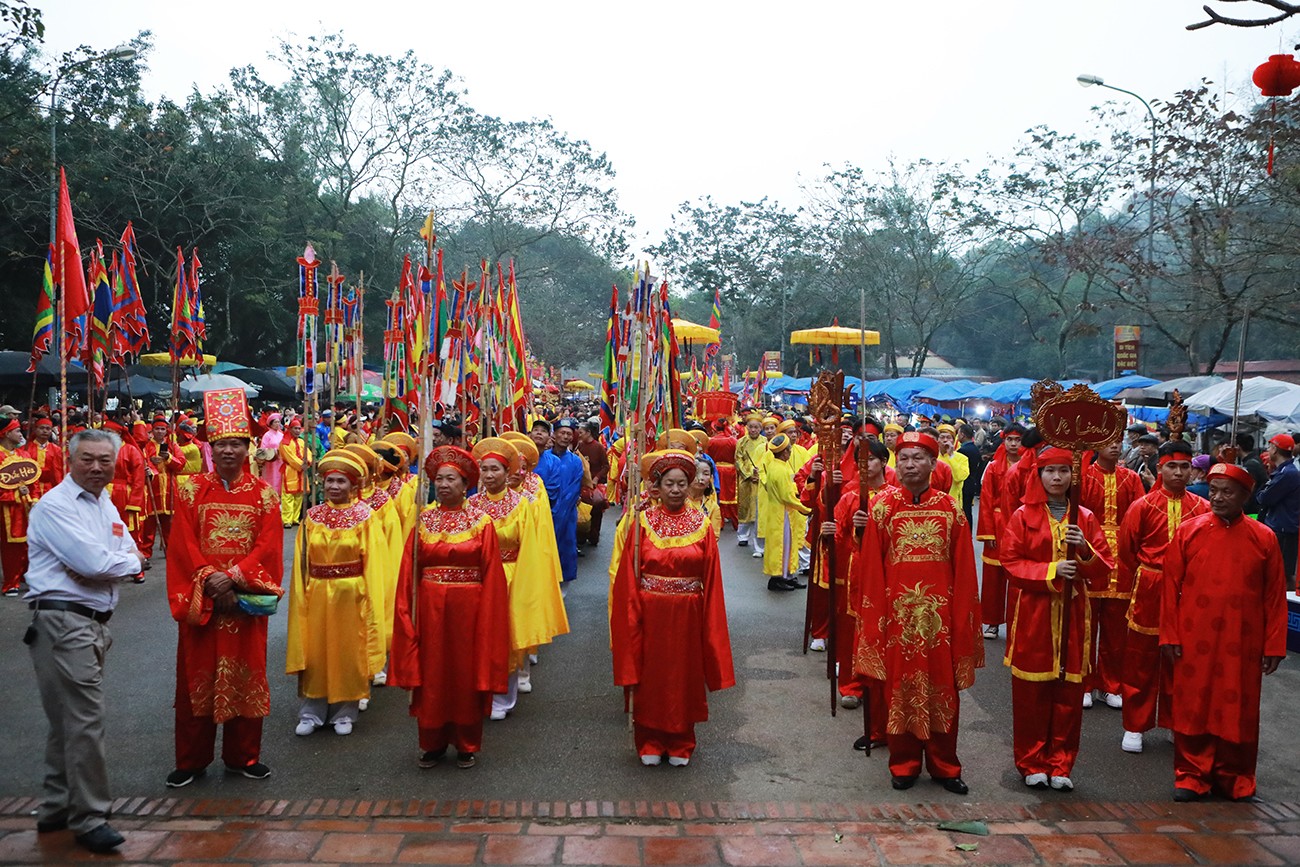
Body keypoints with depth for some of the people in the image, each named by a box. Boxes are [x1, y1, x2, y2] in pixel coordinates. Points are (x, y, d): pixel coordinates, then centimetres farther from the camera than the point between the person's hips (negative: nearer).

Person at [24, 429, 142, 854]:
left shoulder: (105, 504, 16)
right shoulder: (55, 506, -11)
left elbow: (132, 558, 14)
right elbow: (94, 564, -20)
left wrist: (106, 563, -4)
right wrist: (125, 562, -3)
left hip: (94, 623, 9)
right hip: (64, 623, -9)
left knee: (68, 719, 16)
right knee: (85, 719, -8)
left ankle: (57, 808, 27)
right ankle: (89, 817, 2)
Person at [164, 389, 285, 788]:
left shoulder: (263, 494, 2)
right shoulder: (191, 490, 2)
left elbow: (269, 545, -6)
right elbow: (183, 545, -3)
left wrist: (233, 577, -17)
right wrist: (210, 581, -14)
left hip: (246, 598, 0)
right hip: (200, 597, 0)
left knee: (245, 674, 7)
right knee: (197, 675, 7)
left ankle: (243, 755, 21)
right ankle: (191, 760, 19)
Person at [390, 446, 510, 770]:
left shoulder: (481, 522, -2)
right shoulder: (423, 520, 5)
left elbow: (491, 576, -4)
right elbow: (409, 573, 4)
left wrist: (486, 616, -9)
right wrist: (407, 610, -4)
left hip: (467, 608, -2)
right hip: (430, 608, 2)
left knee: (466, 673, 7)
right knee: (431, 673, 7)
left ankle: (467, 744, 22)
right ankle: (433, 742, 24)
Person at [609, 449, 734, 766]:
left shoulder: (701, 524, -1)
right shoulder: (641, 523, -3)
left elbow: (711, 579, 0)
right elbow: (628, 577, -4)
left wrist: (710, 621, -4)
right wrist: (632, 612, -10)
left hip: (687, 617, 1)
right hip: (650, 615, -1)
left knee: (683, 676, 11)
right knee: (649, 678, 9)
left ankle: (680, 744, 28)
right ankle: (650, 743, 26)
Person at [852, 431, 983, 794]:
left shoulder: (950, 508, 1)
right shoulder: (882, 506, -2)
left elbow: (963, 570, 1)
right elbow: (871, 567, -2)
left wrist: (964, 619, -2)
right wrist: (874, 617, -5)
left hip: (939, 613, 1)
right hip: (896, 612, 0)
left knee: (943, 690, 9)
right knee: (899, 689, 9)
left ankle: (944, 765, 25)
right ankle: (903, 764, 24)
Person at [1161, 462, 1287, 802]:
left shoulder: (1264, 538, 0)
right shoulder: (1188, 532, -1)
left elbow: (1275, 596, 3)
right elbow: (1171, 587, 1)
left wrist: (1274, 645, 1)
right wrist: (1169, 635, -1)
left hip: (1243, 645, 0)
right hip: (1194, 642, 0)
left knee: (1239, 710, 9)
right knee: (1192, 708, 7)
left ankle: (1235, 777, 26)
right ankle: (1191, 774, 21)